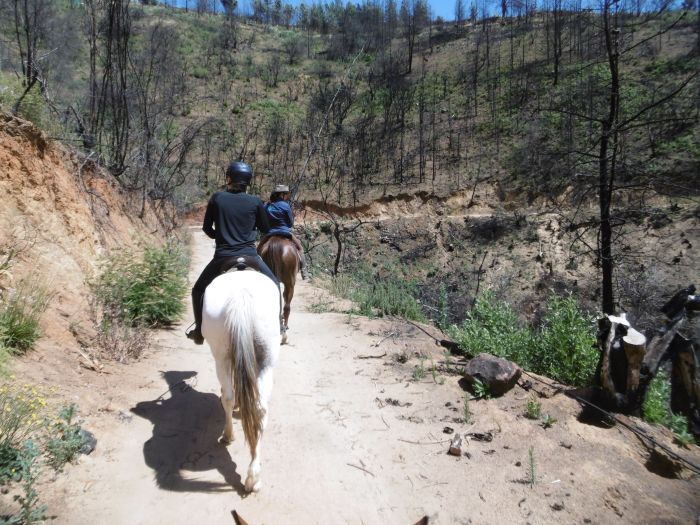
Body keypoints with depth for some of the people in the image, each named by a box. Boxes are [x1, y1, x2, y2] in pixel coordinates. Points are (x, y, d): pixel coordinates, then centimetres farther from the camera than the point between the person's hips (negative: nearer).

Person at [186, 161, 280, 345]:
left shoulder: (217, 198, -1)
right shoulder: (256, 202, -1)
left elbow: (207, 228, 8)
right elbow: (265, 229, 11)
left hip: (222, 258, 0)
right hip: (250, 256, 0)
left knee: (198, 290, 23)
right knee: (274, 285, 24)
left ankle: (199, 331, 22)